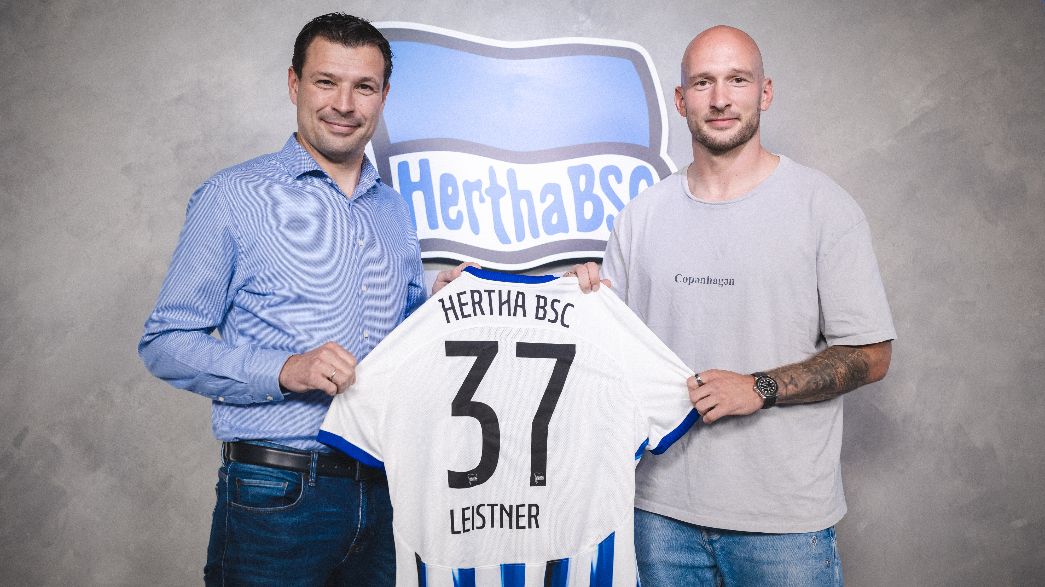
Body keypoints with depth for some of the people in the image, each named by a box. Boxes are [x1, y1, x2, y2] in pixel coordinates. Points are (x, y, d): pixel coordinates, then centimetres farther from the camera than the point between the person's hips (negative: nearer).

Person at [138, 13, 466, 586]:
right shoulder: (233, 197, -4)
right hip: (275, 496, -5)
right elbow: (165, 343, -7)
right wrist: (285, 370, -20)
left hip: (385, 492, 5)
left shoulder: (394, 210, 13)